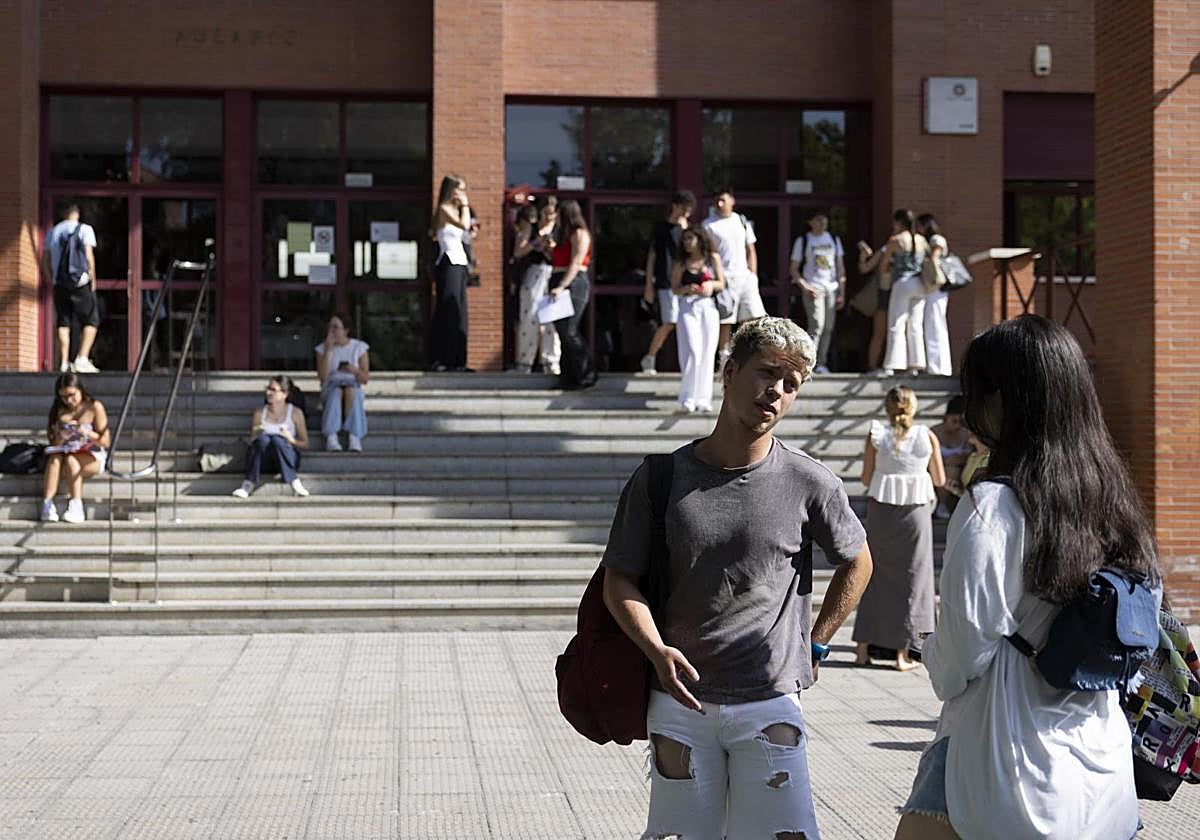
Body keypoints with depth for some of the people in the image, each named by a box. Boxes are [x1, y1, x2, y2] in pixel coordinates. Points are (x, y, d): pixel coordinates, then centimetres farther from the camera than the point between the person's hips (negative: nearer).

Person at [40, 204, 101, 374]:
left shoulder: (53, 232, 12)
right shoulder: (84, 229, 0)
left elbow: (44, 261, 10)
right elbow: (89, 256, -8)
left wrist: (51, 280, 18)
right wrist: (93, 280, -1)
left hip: (60, 284, 4)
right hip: (81, 283, -4)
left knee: (63, 322, 7)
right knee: (91, 321, 3)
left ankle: (64, 363, 3)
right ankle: (82, 359, -10)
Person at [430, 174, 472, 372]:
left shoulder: (454, 209, 20)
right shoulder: (444, 209, -6)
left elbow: (465, 235, 13)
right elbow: (464, 225, -21)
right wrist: (465, 205, -7)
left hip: (459, 264, 9)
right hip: (449, 264, -9)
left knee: (458, 313, 7)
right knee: (448, 313, -10)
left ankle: (455, 360, 8)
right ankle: (440, 360, -10)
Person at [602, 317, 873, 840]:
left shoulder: (809, 483, -3)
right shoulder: (661, 478, -2)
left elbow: (856, 563, 14)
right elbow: (620, 580, 3)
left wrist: (815, 645, 10)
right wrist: (657, 650, -13)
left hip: (770, 705, 0)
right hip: (679, 700, 1)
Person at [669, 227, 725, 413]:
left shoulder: (713, 258, 11)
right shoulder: (681, 263, 9)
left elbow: (722, 284, 12)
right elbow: (674, 289, 7)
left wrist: (712, 284, -9)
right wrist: (687, 289, -12)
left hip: (708, 307, 1)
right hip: (688, 308, -1)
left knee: (707, 353, -2)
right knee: (693, 350, -13)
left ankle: (703, 398, 2)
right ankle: (689, 397, -4)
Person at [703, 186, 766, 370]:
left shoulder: (742, 221, 13)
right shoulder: (709, 224, 0)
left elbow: (751, 250, 16)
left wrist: (753, 275, 7)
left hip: (744, 275, 4)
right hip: (724, 278, -4)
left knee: (753, 317, -4)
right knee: (725, 321, -3)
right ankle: (725, 358, 5)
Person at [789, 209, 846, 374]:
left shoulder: (834, 239, 13)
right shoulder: (803, 240, 1)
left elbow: (840, 267, 14)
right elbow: (793, 269, 1)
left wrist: (842, 292, 7)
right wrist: (805, 287, -12)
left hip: (832, 288, 5)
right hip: (813, 289, -4)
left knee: (828, 328, 3)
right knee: (817, 326, -15)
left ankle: (821, 363, 11)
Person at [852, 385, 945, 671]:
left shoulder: (876, 435, -3)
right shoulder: (927, 437, -3)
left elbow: (866, 479, 1)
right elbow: (940, 480, 5)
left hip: (880, 508, 1)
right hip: (915, 509, -1)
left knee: (874, 575, 12)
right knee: (910, 577, 8)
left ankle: (864, 647, 14)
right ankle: (902, 652, 8)